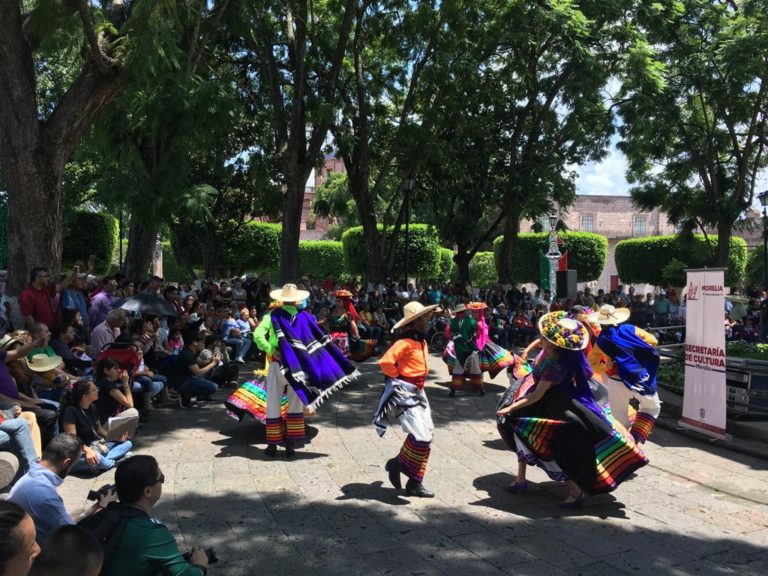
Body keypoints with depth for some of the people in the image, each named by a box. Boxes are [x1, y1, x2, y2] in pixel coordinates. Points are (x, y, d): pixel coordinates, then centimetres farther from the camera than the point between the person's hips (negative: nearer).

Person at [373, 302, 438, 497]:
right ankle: (397, 464, 10)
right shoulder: (405, 342, -18)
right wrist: (398, 377, -15)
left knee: (425, 437, 8)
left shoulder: (422, 341, 11)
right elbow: (385, 362, -30)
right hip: (404, 393, -9)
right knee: (421, 436, -15)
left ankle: (415, 483, 17)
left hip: (417, 392, 10)